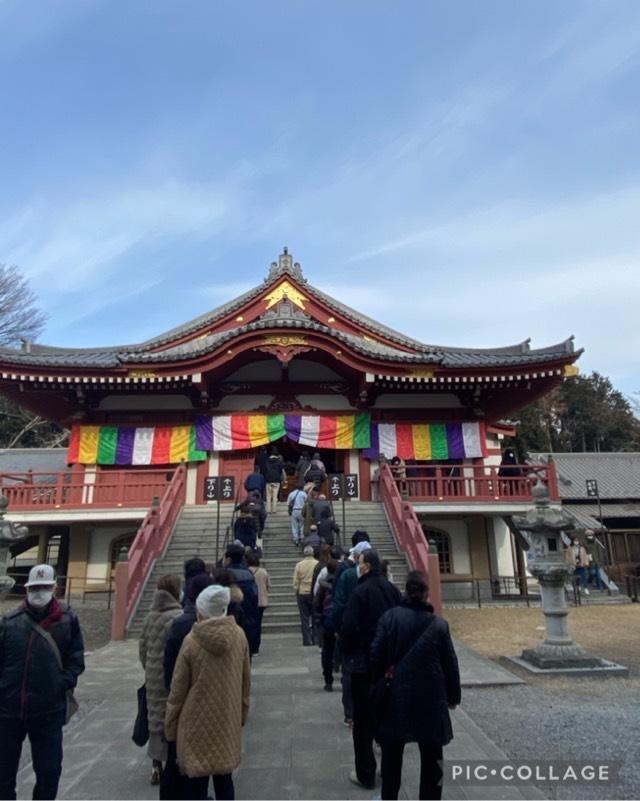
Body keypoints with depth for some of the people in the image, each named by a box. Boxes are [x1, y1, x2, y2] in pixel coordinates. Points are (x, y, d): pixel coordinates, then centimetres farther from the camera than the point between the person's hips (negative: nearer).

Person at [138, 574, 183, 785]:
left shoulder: (151, 616, 3)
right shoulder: (178, 617, -20)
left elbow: (142, 647, 11)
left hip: (153, 677, 7)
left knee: (156, 718, 17)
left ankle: (156, 764, 28)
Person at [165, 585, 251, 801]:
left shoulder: (191, 641, -18)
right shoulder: (239, 635, -8)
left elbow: (178, 689, -8)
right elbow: (245, 681, 3)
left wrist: (170, 726, 5)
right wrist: (242, 712, 16)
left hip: (197, 721, -3)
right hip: (227, 719, 3)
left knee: (197, 781, 10)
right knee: (224, 778, 16)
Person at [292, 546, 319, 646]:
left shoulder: (299, 565, -5)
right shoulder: (318, 564, -8)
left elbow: (295, 582, -2)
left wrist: (296, 593, 10)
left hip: (302, 594, 0)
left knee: (304, 618, 7)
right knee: (315, 617, 12)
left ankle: (307, 640, 7)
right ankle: (314, 638, 13)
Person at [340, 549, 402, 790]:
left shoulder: (360, 592, -20)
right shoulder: (392, 590, -2)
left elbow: (348, 627, -20)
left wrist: (347, 651, -1)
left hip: (364, 663, -6)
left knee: (363, 720, 8)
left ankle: (365, 774, 16)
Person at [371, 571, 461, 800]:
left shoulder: (389, 617, -10)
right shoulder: (439, 624, -7)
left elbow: (376, 654, -9)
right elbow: (450, 663, -1)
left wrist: (377, 685, 6)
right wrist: (453, 696, 12)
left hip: (396, 695, 0)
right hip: (430, 698, 0)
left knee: (392, 753, 17)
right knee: (431, 755, 16)